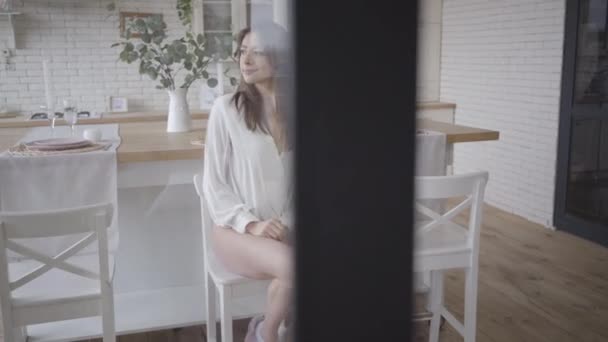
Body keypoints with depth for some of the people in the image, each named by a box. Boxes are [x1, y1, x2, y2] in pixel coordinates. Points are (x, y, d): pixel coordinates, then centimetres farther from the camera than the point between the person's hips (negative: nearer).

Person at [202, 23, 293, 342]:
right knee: (291, 266, -30)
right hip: (236, 230, -3)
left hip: (285, 227, 3)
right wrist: (250, 224, -15)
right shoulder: (226, 108, -6)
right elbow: (214, 183, -4)